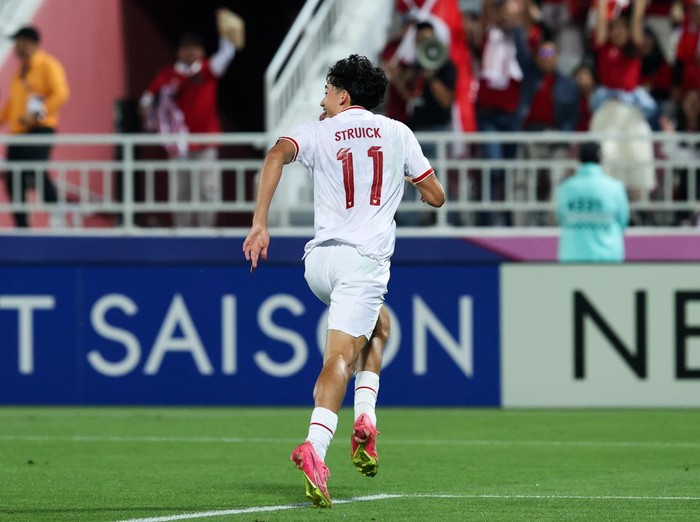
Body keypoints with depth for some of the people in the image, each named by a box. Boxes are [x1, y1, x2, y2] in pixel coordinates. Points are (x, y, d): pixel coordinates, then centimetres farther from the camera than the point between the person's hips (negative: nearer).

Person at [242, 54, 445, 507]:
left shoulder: (319, 132, 9)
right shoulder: (397, 133, 10)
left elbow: (278, 154, -14)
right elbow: (436, 196, 15)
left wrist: (260, 223, -17)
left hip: (320, 260, 3)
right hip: (365, 259, -3)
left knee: (378, 325, 27)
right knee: (340, 356, -9)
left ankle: (365, 419, 9)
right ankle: (315, 447, -30)